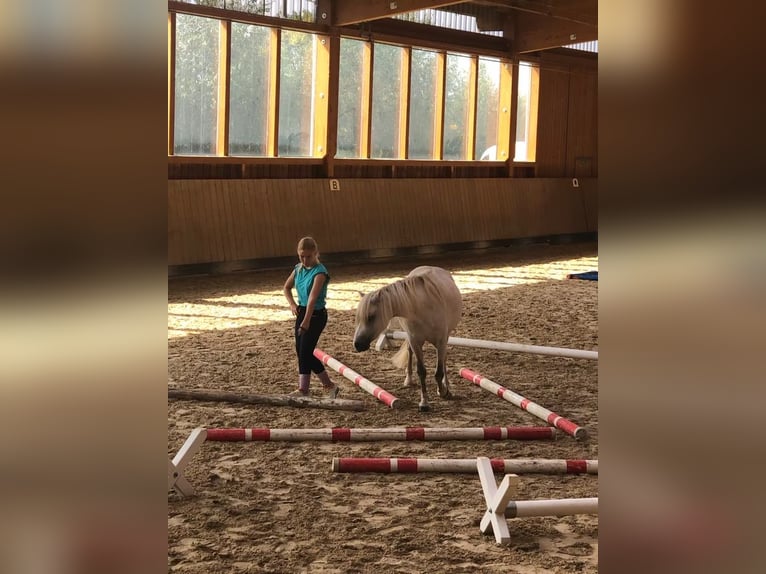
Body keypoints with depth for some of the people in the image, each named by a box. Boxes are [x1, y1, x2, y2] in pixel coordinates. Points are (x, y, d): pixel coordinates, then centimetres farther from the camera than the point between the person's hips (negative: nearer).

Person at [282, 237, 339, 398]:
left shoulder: (319, 272, -19)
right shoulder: (298, 269, 4)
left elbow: (313, 297, -30)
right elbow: (287, 288, 20)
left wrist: (306, 321, -39)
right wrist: (292, 304, 3)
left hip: (316, 315, -8)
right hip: (302, 312, 8)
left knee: (305, 352, -10)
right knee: (301, 352, 10)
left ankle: (303, 390, -2)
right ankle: (329, 385, 20)